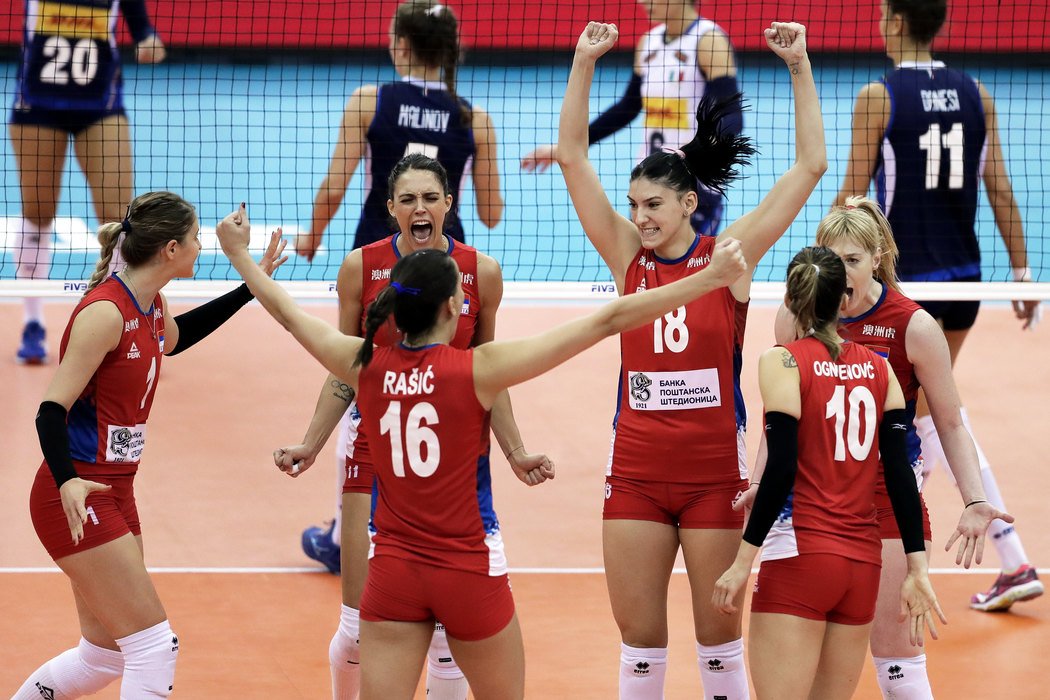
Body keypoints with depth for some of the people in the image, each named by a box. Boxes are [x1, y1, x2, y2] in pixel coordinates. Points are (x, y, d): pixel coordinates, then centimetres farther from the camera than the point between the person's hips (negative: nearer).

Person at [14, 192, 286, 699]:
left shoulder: (151, 308, 6)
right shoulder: (105, 312, -20)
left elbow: (173, 339, 32)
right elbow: (52, 410, -22)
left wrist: (251, 286, 29)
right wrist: (67, 481, -38)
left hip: (114, 492, 9)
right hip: (77, 498, -9)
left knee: (104, 656, 13)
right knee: (154, 647, -10)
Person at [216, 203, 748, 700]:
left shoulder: (366, 367, -2)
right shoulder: (479, 370, -12)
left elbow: (287, 312, 15)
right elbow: (606, 322, -13)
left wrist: (238, 253, 32)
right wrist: (709, 278, -11)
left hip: (393, 572, 3)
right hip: (468, 573, -3)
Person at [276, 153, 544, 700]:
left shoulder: (480, 272, -2)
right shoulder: (361, 267, -4)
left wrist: (515, 453, 4)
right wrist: (310, 445, 0)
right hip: (376, 450, -1)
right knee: (361, 625, -3)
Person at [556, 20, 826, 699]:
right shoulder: (629, 257, 5)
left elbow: (810, 166, -4)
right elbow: (574, 158, 2)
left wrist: (800, 67, -9)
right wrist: (585, 61, -5)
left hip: (715, 474, -2)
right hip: (636, 474, 2)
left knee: (719, 633, 6)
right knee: (638, 638, 6)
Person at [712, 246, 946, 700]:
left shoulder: (783, 361, -5)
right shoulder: (878, 369, 10)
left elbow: (781, 470, -13)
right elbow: (900, 474, 5)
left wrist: (742, 562, -10)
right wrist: (917, 570, 6)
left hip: (800, 556, -6)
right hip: (862, 561, 6)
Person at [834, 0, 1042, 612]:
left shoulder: (878, 97, -10)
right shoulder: (976, 96, 3)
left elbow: (853, 197, -8)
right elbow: (1001, 192, 3)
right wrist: (1023, 274, 9)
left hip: (910, 280, -6)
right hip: (965, 276, 6)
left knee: (936, 414, 0)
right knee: (925, 400, 23)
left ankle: (1014, 560, -6)